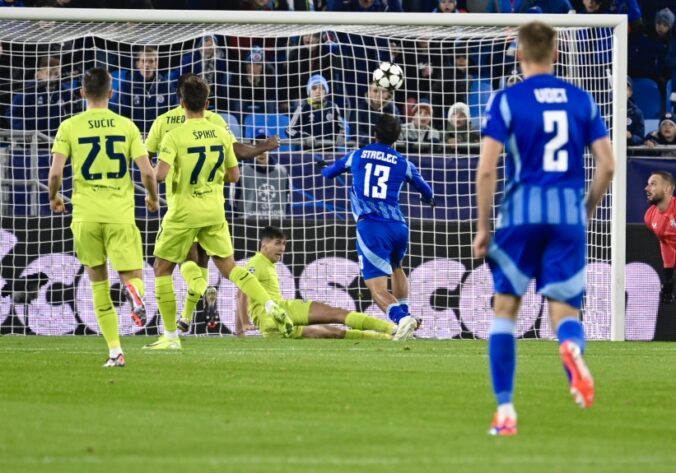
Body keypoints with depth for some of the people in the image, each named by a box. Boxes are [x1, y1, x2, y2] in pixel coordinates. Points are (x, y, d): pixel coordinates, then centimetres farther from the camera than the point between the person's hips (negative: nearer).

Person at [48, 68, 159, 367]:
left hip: (85, 215, 0)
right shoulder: (126, 126, 3)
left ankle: (115, 351, 5)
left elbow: (55, 172, -7)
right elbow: (147, 172, -2)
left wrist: (54, 198, 14)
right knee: (132, 275, 5)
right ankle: (135, 294, -35)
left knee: (98, 281, 12)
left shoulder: (69, 127, 0)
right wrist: (153, 198, 18)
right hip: (120, 215, 0)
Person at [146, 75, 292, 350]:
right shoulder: (222, 134, 1)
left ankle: (170, 336, 9)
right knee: (228, 267, 12)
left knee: (162, 269, 10)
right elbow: (234, 176, 6)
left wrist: (153, 174, 0)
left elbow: (160, 174, -23)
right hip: (214, 212, 4)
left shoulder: (174, 137, -14)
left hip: (183, 213, -4)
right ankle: (271, 306, -9)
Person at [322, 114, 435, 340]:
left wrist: (325, 169, 56)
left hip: (370, 226, -3)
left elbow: (328, 172, 31)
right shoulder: (403, 163, 13)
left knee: (378, 288, -9)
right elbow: (426, 191, 29)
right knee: (396, 268, 34)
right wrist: (430, 199, 55)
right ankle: (404, 312, 27)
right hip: (398, 226, 3)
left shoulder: (357, 156, 12)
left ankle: (401, 317, -35)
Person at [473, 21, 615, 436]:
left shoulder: (507, 100, -2)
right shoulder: (581, 100, 8)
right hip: (569, 215, 2)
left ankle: (506, 412, 6)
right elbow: (607, 166, 5)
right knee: (565, 309, 5)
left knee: (506, 308, 11)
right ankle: (572, 347, -34)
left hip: (521, 213, -2)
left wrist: (483, 227, 1)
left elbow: (486, 169, -8)